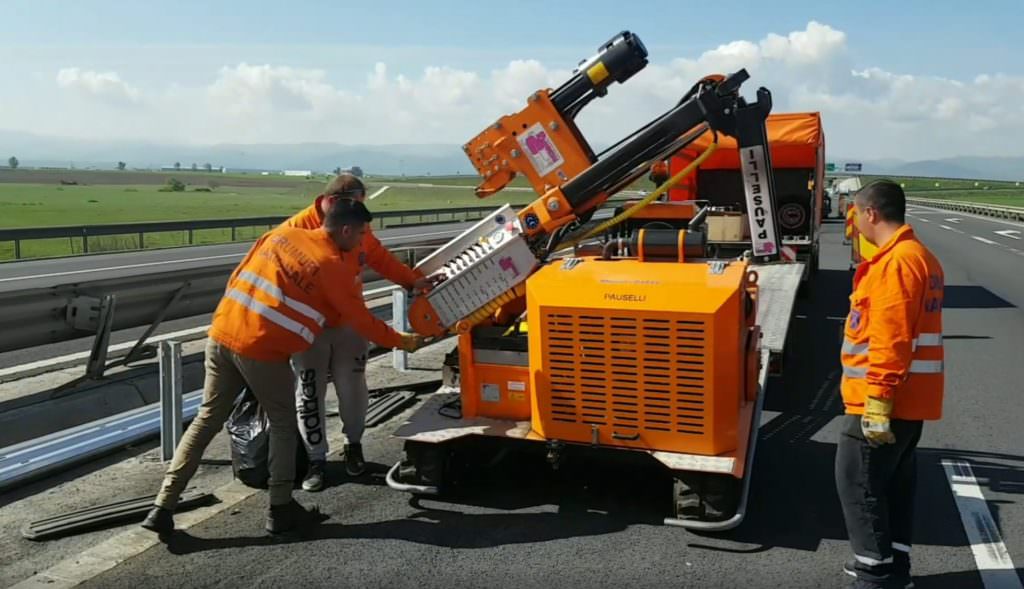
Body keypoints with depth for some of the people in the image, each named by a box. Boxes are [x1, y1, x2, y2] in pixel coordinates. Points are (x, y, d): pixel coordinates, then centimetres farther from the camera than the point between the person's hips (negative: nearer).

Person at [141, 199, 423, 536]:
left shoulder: (281, 235, 12)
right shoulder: (334, 267, -5)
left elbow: (237, 279, 20)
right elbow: (362, 321, 1)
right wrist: (402, 342, 15)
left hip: (221, 334, 6)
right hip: (263, 350, -6)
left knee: (207, 420, 15)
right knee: (282, 425, 12)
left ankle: (163, 507, 18)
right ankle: (280, 510, 18)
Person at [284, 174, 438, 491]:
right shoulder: (297, 228, -15)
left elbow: (382, 259, 11)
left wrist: (413, 280, 2)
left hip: (349, 323, 3)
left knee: (352, 387, 7)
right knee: (310, 393, 4)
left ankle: (353, 444, 31)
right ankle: (317, 460, 17)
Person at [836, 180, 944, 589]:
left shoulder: (896, 262, -19)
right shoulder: (920, 256, 15)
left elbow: (891, 339, -24)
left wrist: (878, 399, -24)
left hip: (884, 399, -10)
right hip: (912, 397, 10)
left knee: (857, 482, -2)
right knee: (895, 482, 16)